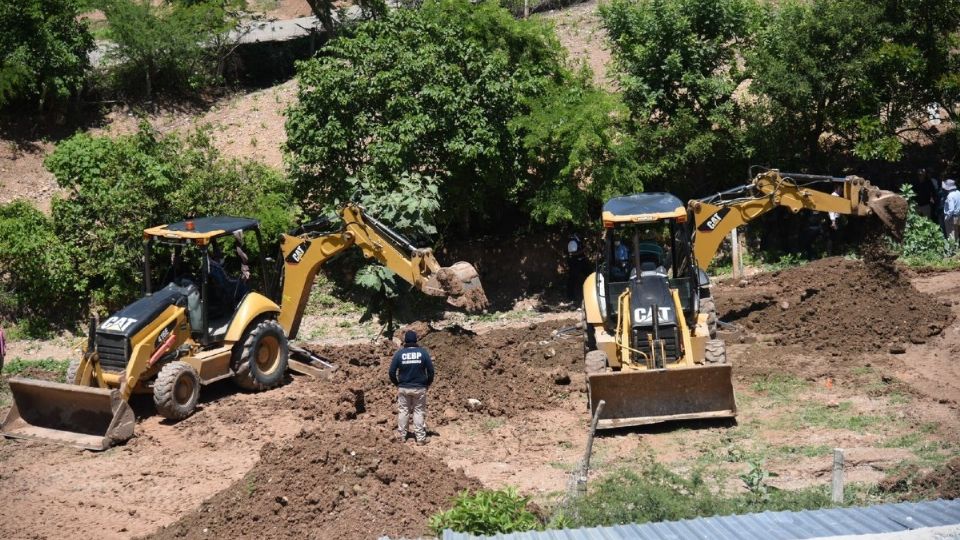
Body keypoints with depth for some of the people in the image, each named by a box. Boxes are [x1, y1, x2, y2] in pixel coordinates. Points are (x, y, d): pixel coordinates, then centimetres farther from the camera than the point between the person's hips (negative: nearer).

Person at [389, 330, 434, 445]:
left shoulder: (399, 353, -4)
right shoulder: (423, 352, -6)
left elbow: (392, 372, -3)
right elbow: (430, 370, -4)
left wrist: (396, 383, 13)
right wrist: (428, 383, 11)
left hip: (403, 388, 1)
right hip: (419, 388, -1)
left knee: (403, 411, 11)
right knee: (419, 412, 4)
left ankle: (401, 436, 16)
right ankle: (420, 437, 3)